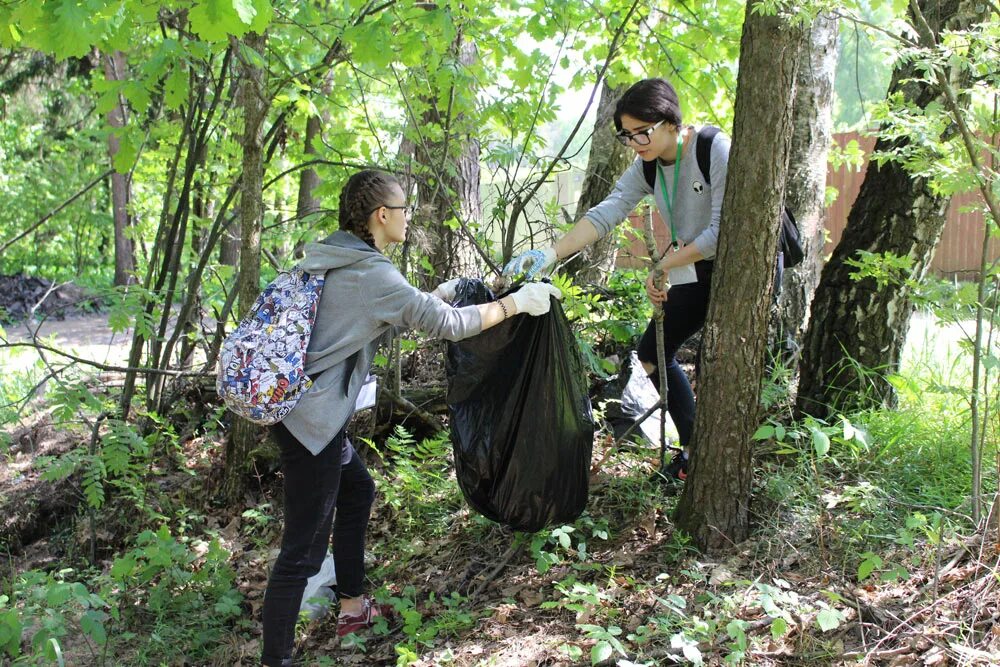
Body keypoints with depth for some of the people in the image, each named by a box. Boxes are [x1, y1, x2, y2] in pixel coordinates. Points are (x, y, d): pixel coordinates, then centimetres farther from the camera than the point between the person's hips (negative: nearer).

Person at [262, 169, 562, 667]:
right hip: (309, 418, -10)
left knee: (357, 493, 26)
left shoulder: (336, 259, 9)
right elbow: (448, 325, -16)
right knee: (304, 548, -3)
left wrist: (434, 297, 19)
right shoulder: (371, 273, -19)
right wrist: (518, 302, -7)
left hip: (300, 404, 10)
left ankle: (353, 607, 40)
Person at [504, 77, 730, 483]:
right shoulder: (647, 167, -4)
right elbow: (606, 213, -17)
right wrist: (550, 254, -30)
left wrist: (665, 266, -22)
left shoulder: (716, 149, -24)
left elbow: (724, 229, -26)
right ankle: (692, 447, 19)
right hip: (699, 271, 8)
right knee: (653, 353, 7)